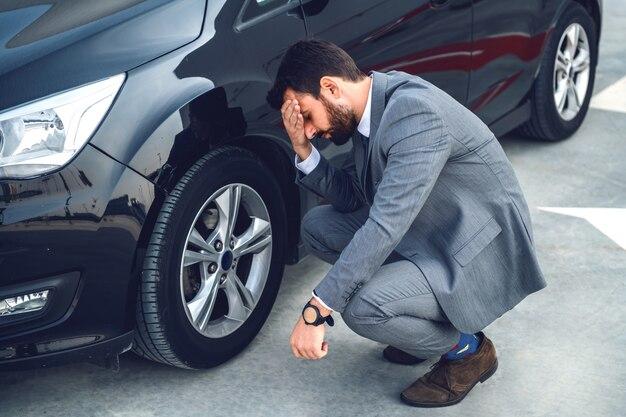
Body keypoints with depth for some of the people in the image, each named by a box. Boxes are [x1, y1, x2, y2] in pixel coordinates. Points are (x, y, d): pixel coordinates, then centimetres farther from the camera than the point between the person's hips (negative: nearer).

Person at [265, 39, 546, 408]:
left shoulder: (414, 111, -27)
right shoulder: (374, 103, 2)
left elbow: (385, 227, -32)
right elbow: (351, 197, 10)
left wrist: (316, 312, -30)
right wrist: (304, 150, -6)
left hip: (483, 256, -10)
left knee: (362, 308, -28)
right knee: (317, 226, 4)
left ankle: (466, 347, 2)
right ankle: (430, 320, 12)